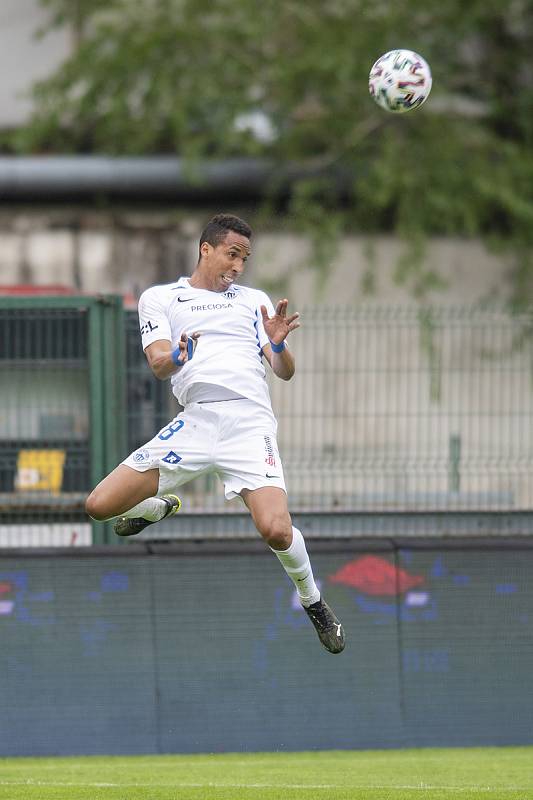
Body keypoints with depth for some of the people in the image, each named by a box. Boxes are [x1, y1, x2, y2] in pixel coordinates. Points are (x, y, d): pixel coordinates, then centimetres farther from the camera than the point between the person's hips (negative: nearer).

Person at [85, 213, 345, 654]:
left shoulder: (254, 300, 21)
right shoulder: (160, 298, 16)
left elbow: (284, 371, 13)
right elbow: (158, 364, 1)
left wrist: (278, 345, -9)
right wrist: (176, 356, -23)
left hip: (249, 420, -1)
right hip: (195, 420, 1)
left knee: (277, 531, -23)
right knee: (101, 505, -7)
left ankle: (313, 602, 8)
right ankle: (160, 507, 29)